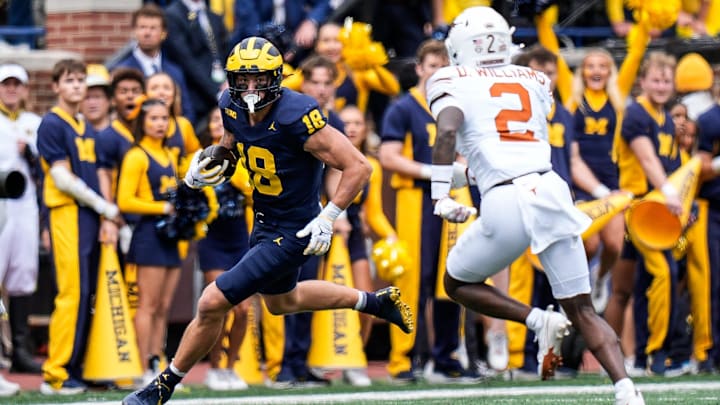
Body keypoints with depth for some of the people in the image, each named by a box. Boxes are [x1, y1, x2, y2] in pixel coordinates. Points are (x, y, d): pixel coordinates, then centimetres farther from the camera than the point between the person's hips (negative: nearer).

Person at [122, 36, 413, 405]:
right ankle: (376, 302, 47)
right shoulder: (233, 107, -8)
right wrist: (208, 166, -6)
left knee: (212, 303, -9)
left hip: (291, 234, -9)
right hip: (264, 222, 9)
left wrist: (327, 217, -27)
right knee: (281, 301, 33)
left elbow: (358, 166, -25)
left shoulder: (296, 118, -30)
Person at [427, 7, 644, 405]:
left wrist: (440, 198, -10)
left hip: (506, 203, -4)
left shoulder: (453, 82, 6)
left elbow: (446, 132, -11)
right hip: (552, 190, 4)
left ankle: (538, 320, -2)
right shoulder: (533, 80, 20)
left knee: (458, 283, 21)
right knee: (582, 310, 9)